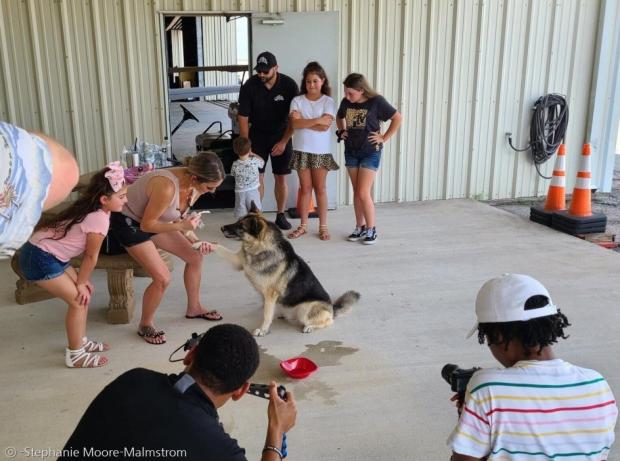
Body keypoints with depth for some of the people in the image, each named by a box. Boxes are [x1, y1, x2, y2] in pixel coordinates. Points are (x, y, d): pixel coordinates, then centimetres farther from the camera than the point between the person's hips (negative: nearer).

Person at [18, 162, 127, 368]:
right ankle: (75, 355, 9)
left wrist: (82, 280, 9)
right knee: (78, 300, -4)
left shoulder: (91, 209, 5)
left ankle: (80, 341, 29)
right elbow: (91, 256, -12)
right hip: (39, 259, -10)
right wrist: (81, 282, 1)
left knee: (84, 292, 14)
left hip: (46, 254, 10)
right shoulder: (99, 219, -24)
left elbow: (87, 253, 9)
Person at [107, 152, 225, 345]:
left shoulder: (195, 185, -14)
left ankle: (194, 308, 29)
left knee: (195, 256, 8)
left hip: (152, 219, 8)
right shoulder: (167, 187, -39)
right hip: (128, 221, -8)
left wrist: (195, 240, -14)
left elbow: (179, 218, 1)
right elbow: (147, 224, -26)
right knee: (162, 278, -17)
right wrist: (182, 226, -33)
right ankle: (145, 325, 9)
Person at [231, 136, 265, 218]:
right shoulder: (255, 161, -11)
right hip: (253, 191, 0)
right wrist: (253, 154, 17)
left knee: (241, 216, 8)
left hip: (240, 192, 0)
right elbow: (262, 162, 10)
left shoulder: (235, 165, -10)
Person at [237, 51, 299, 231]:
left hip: (281, 136, 0)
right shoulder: (249, 87, -15)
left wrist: (284, 142, -14)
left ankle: (281, 215, 16)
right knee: (257, 176, -6)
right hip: (258, 135, 0)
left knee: (281, 177, 3)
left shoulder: (289, 85, -15)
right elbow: (243, 118, -11)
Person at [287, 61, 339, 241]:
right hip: (301, 150, 1)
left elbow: (325, 126, -15)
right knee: (305, 188, 8)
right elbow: (294, 123, -14)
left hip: (321, 151, -1)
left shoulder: (328, 102, -2)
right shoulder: (297, 101, 2)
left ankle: (323, 226, 14)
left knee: (320, 188, 5)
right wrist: (316, 120, -17)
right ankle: (303, 225, 16)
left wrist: (303, 122, -11)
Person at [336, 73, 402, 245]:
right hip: (351, 151, 5)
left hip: (370, 153, -5)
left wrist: (384, 138, -10)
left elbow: (398, 118, -8)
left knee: (363, 193, -8)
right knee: (356, 192, 10)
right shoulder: (346, 102, -2)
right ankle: (360, 227, 21)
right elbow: (339, 117, 20)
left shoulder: (376, 101, -15)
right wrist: (342, 132, 5)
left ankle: (371, 229, 7)